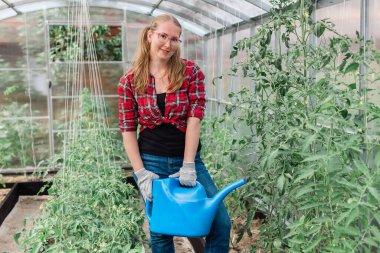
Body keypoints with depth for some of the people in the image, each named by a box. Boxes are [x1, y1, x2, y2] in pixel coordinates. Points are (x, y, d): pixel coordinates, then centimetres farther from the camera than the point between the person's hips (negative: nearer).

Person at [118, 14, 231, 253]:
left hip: (188, 159, 1)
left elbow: (195, 117, -10)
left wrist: (188, 165, -16)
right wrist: (140, 173, -10)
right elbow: (128, 130, -2)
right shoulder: (130, 81, -2)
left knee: (220, 222, -3)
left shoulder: (191, 72, -3)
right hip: (151, 161, 0)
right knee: (160, 229, 10)